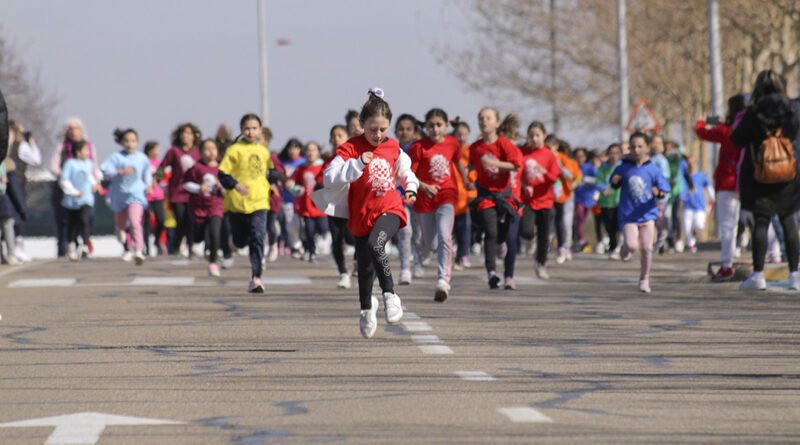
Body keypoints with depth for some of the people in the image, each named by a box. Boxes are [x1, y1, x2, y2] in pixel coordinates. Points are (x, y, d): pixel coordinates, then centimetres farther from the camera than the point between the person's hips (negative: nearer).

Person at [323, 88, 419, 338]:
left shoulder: (393, 147, 3)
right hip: (363, 213, 0)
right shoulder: (351, 148, -10)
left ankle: (390, 295, -22)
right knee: (365, 266, 12)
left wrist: (410, 189, 5)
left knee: (375, 243, -32)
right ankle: (366, 308, 39)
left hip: (390, 209, 0)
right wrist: (358, 164, -28)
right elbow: (329, 177, -20)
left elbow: (404, 170, 24)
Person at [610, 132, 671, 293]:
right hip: (628, 214, -1)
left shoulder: (652, 169, -1)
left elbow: (665, 188, 1)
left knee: (647, 248, -5)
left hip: (647, 213, 1)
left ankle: (644, 280, 12)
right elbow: (615, 185, 16)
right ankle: (626, 249, 23)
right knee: (632, 245, -16)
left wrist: (659, 192, -21)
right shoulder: (623, 168, 0)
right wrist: (615, 182, -7)